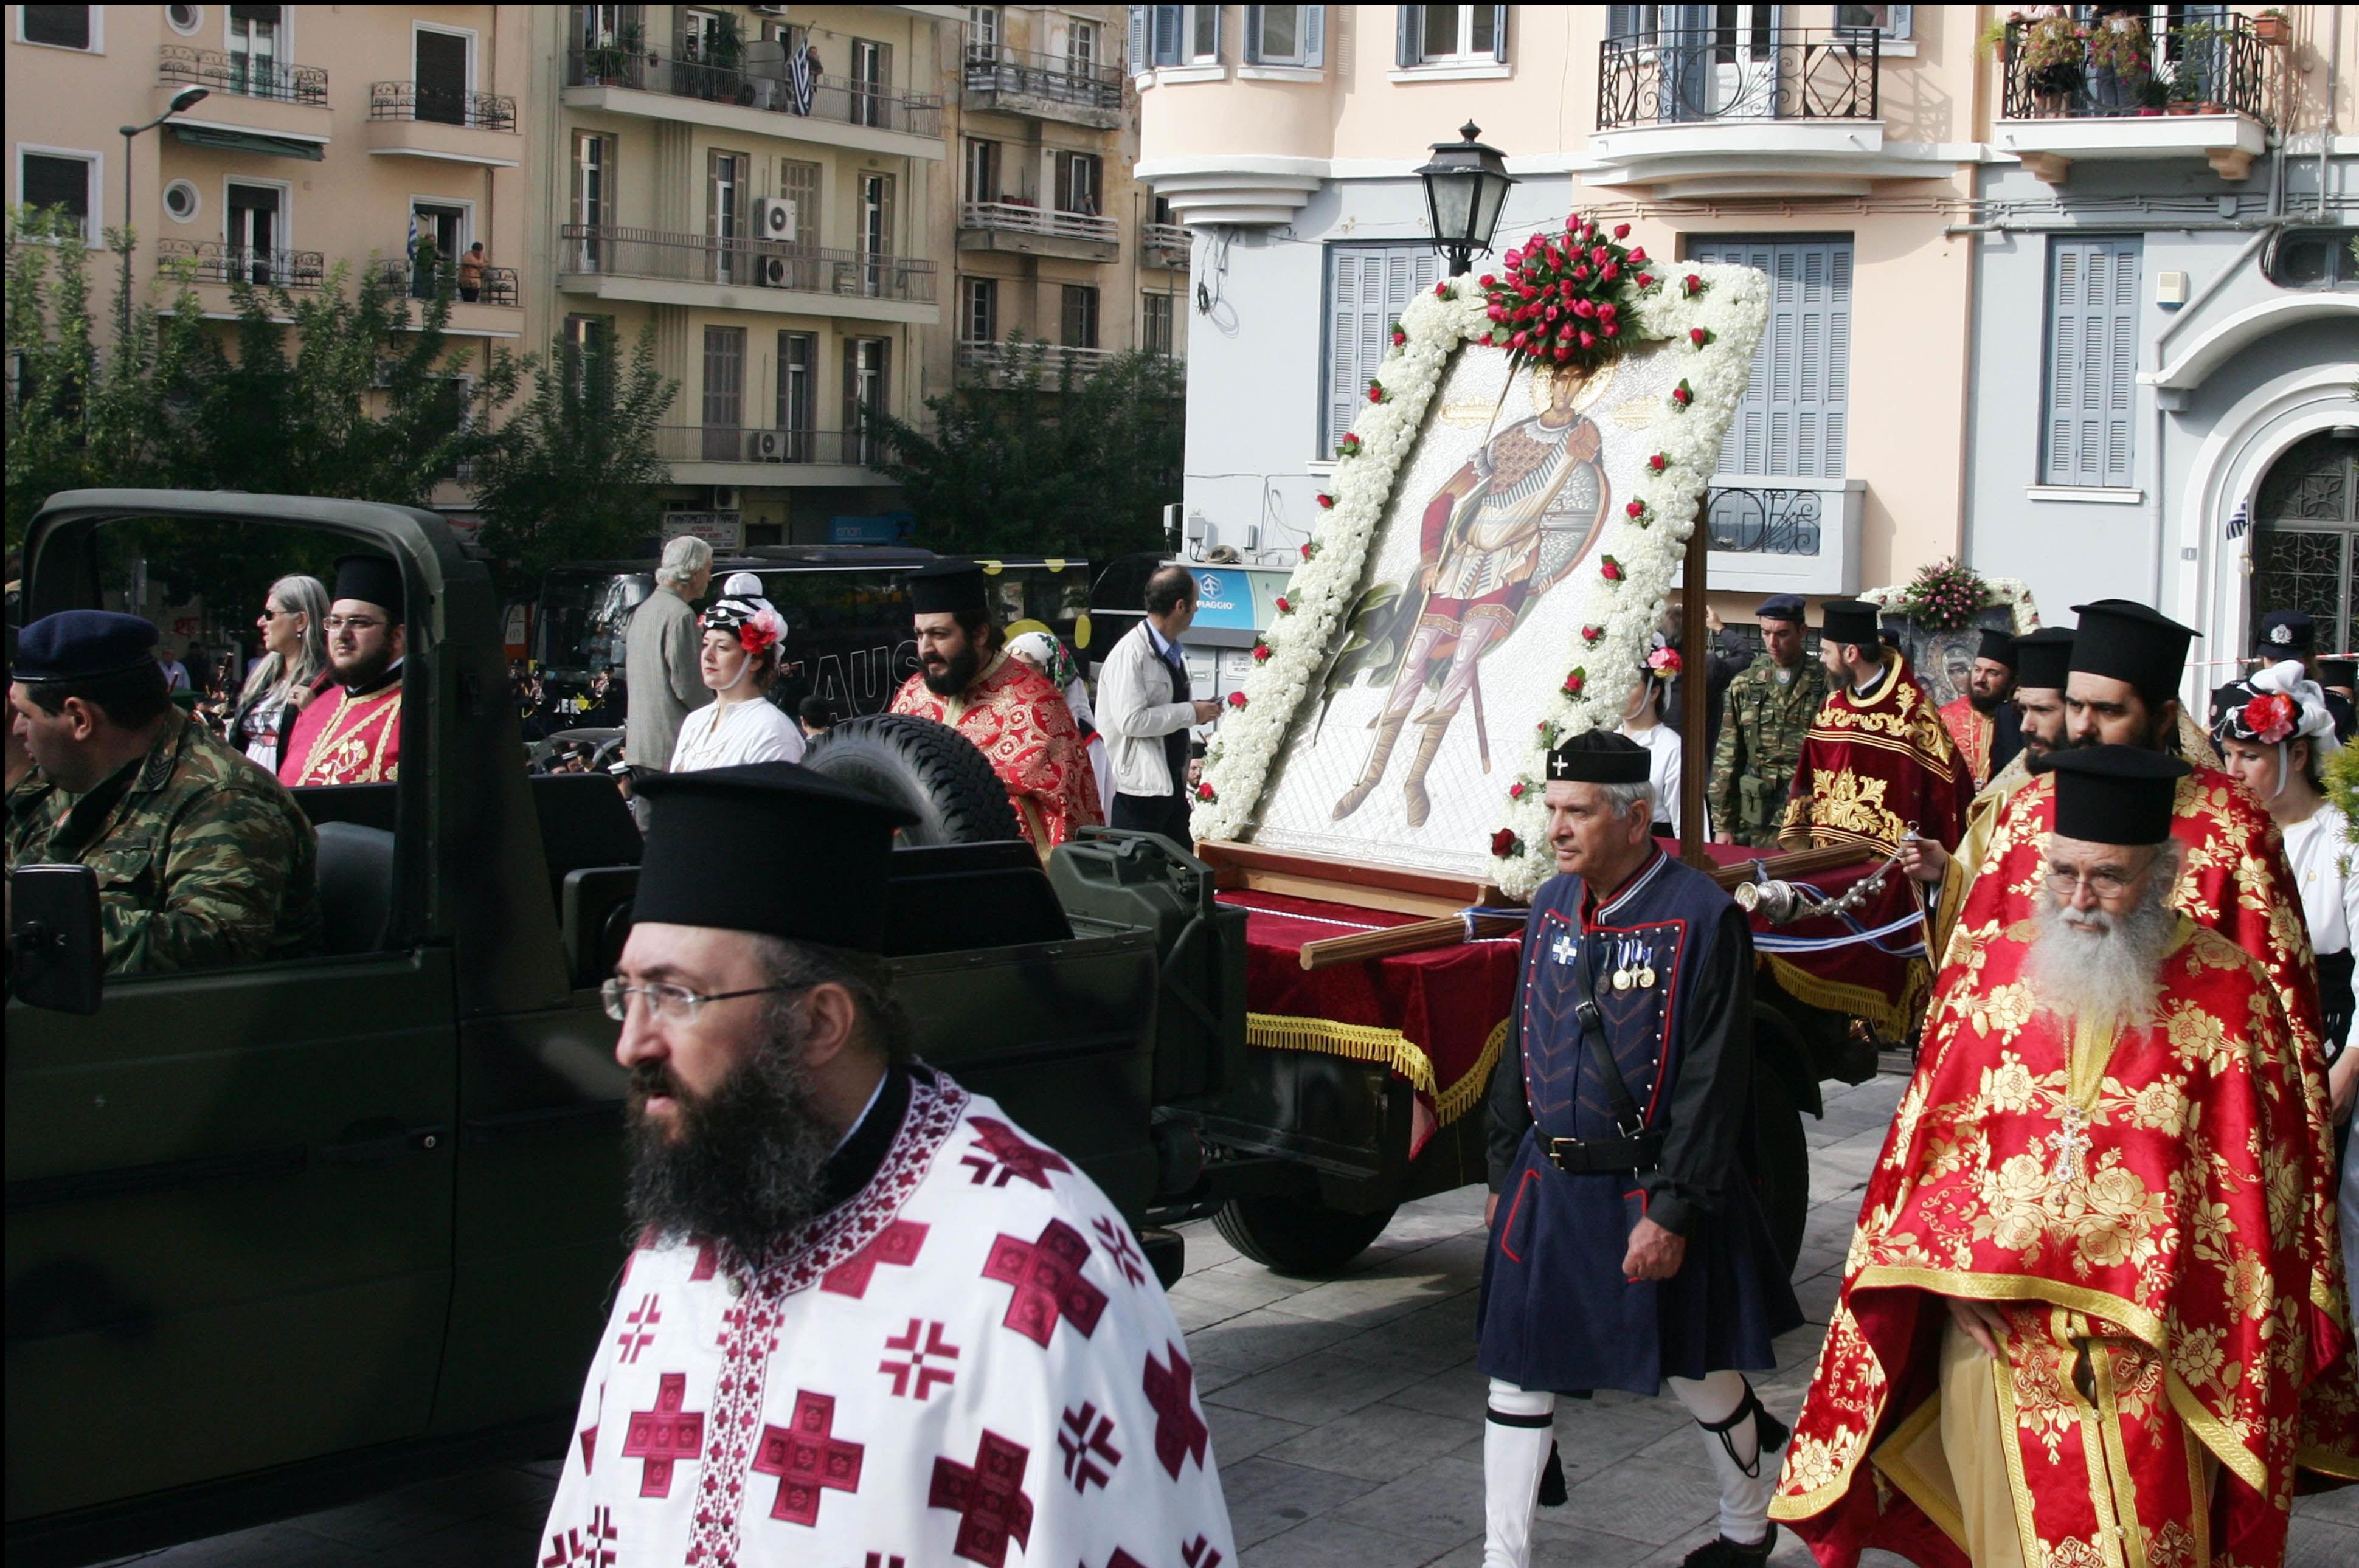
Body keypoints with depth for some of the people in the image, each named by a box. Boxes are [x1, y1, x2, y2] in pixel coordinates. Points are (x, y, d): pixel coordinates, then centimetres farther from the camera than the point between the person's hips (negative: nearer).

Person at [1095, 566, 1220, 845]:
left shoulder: (1174, 651, 11)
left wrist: (1199, 708, 6)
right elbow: (1130, 720, -25)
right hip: (1140, 788, -9)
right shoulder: (1130, 653, -18)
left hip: (1174, 782, 9)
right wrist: (1191, 713, -18)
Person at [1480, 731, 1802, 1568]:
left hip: (1653, 1192, -5)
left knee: (1700, 1375, 11)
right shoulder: (1552, 905, 5)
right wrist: (1504, 1172, 14)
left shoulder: (1703, 917, -14)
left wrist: (1673, 1212, -18)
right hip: (1547, 1185, 5)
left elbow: (1713, 1084, -15)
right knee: (1517, 1373, 6)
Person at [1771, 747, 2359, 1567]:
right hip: (2000, 1329, 2)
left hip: (2154, 1346, -2)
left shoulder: (2228, 995, -5)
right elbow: (1932, 1130, 7)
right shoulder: (1984, 968, 2)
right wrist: (1949, 1265, -3)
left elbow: (2260, 1178, -2)